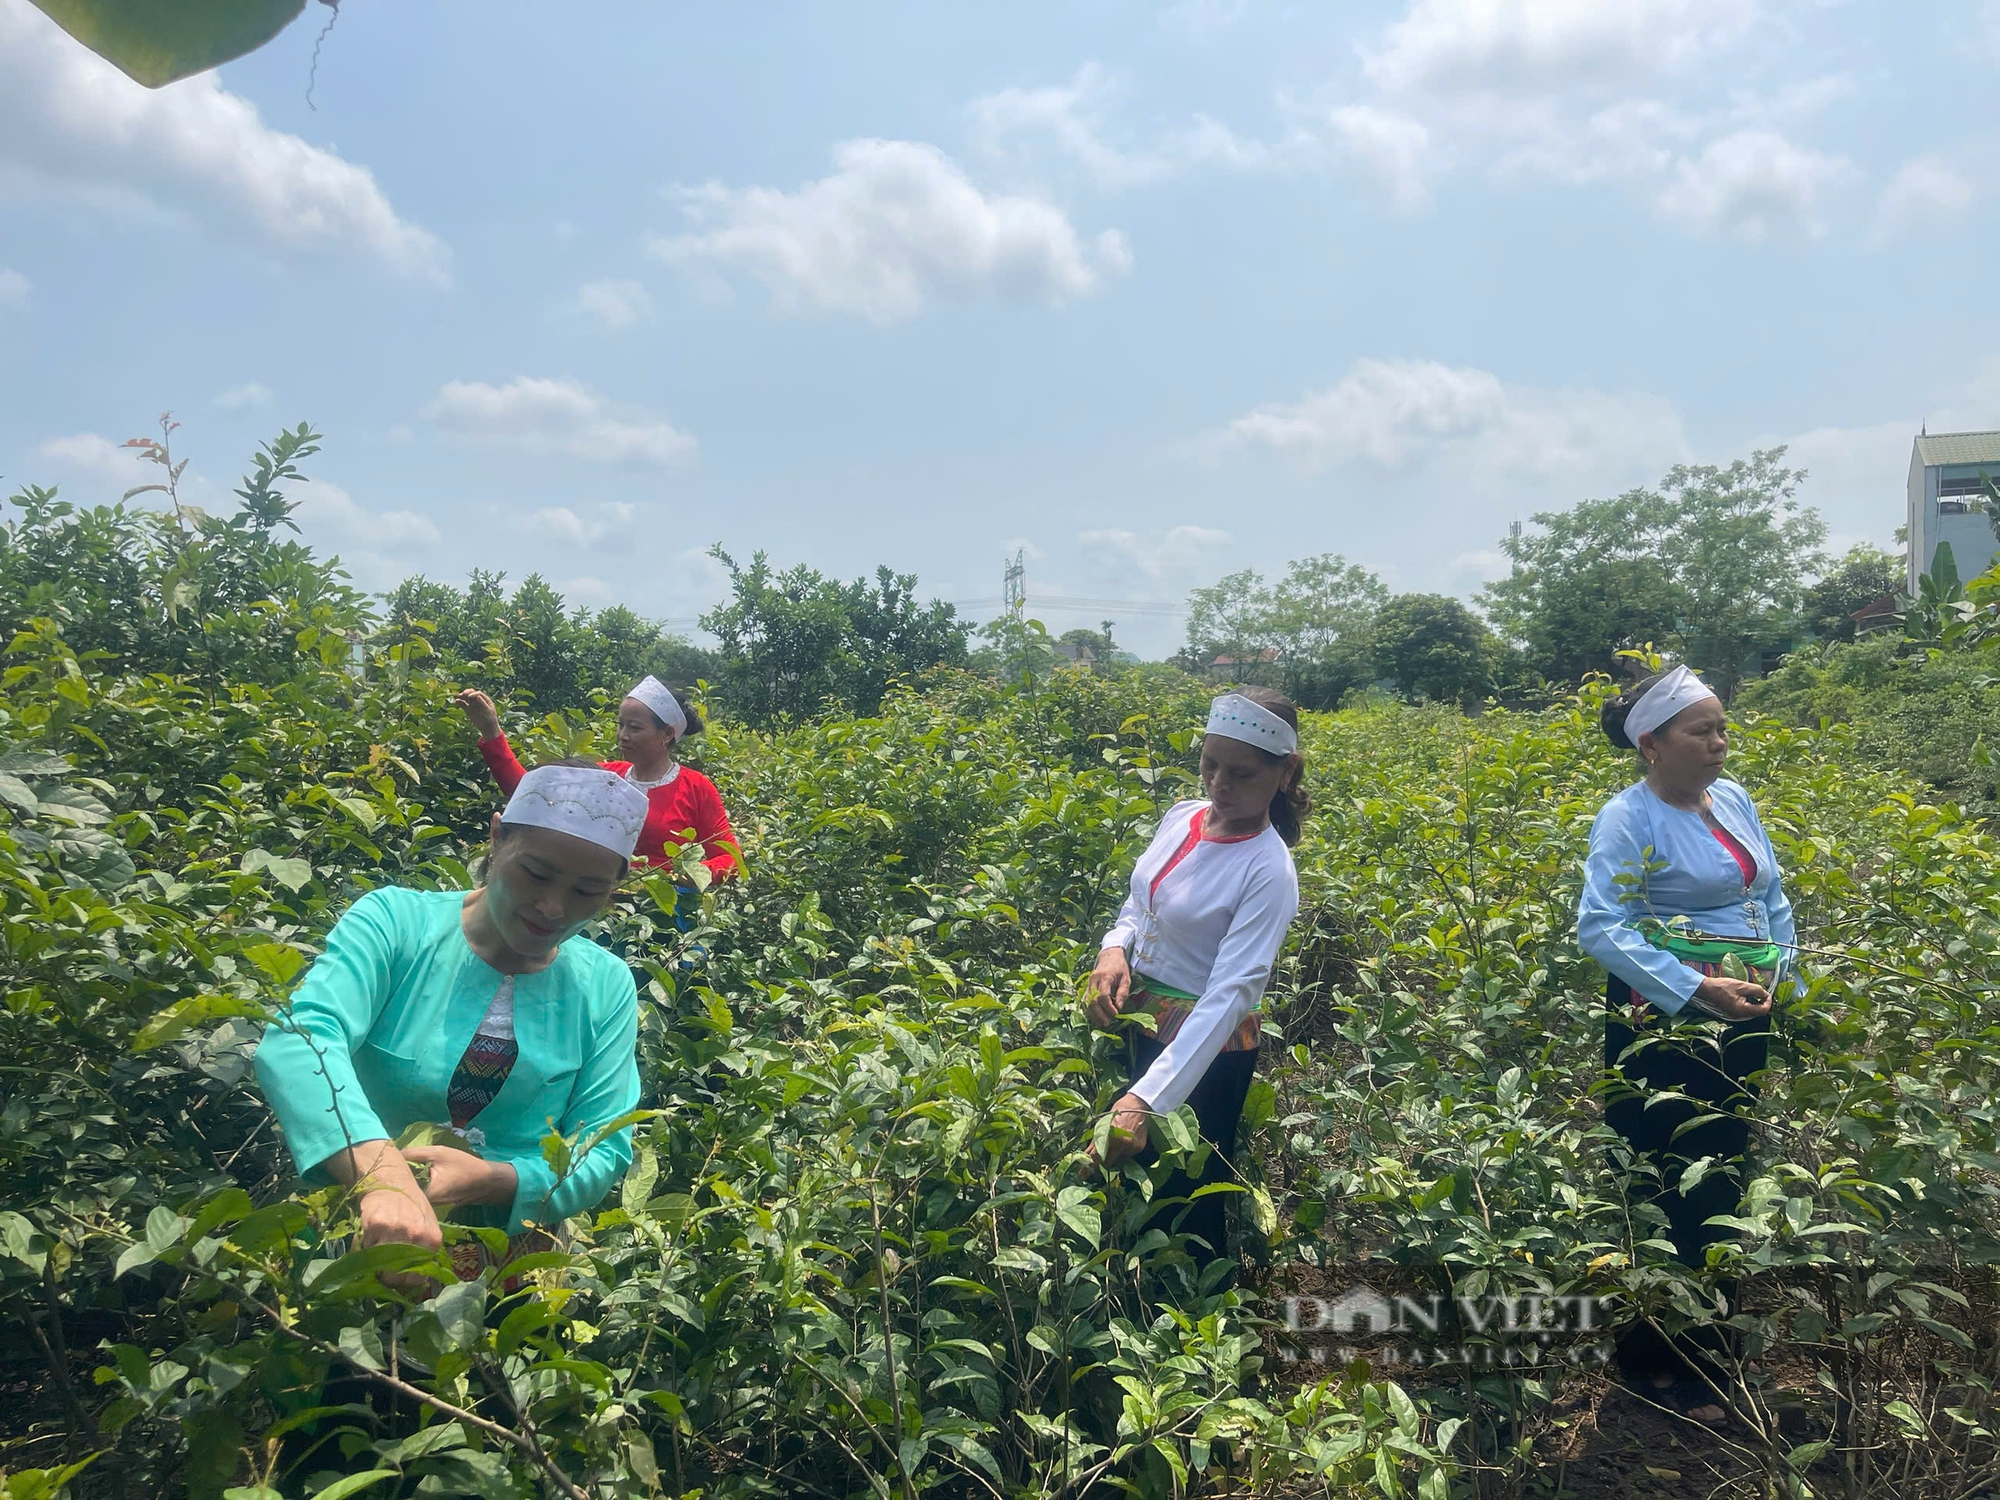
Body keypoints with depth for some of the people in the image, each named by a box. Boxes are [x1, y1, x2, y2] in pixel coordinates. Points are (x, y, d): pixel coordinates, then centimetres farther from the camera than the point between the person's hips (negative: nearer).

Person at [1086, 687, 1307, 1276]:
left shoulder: (1268, 871, -24)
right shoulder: (1180, 817, -4)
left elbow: (1231, 993, -31)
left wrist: (1148, 1097, -41)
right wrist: (1114, 948, -13)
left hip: (1205, 1047, -7)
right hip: (1137, 1018, 7)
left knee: (1186, 1199, 10)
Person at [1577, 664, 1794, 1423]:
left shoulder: (1734, 799, 10)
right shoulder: (1628, 818, -13)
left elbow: (1771, 897, 19)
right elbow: (1600, 927, -21)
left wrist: (1786, 976, 7)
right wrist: (1696, 989, -26)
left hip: (1743, 1020, 8)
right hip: (1664, 1022, -7)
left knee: (1724, 1182, 15)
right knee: (1669, 1193, -2)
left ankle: (1706, 1353, 30)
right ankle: (1659, 1366, 14)